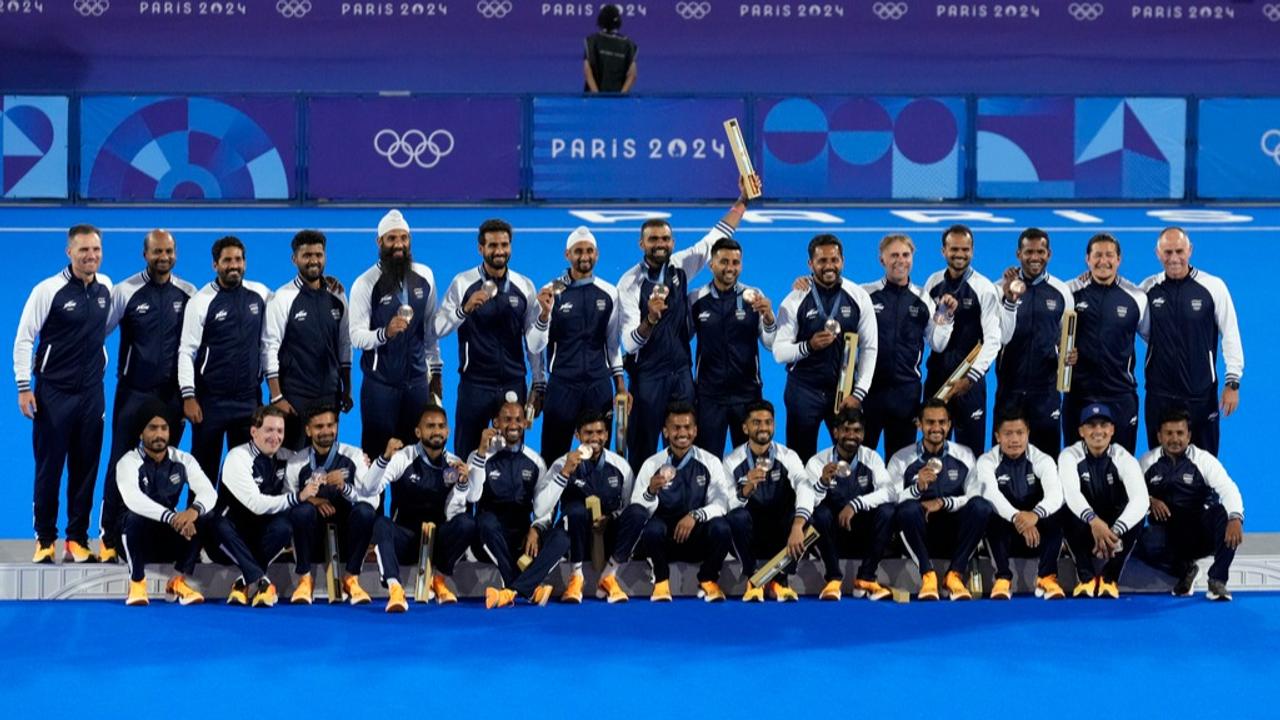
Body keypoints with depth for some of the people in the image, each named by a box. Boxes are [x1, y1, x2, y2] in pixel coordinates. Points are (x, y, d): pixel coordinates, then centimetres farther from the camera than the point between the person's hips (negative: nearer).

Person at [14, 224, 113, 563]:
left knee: (85, 469, 6)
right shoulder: (49, 290, -11)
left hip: (91, 393, 4)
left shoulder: (106, 287, 4)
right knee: (49, 469, 2)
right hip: (53, 392, -4)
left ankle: (77, 540, 13)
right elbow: (24, 339, -8)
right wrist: (24, 387, -11)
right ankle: (45, 540, 11)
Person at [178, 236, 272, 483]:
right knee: (205, 469, 4)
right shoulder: (201, 301, -5)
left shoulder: (260, 294, 4)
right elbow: (187, 351, -6)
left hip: (249, 398, 3)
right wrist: (188, 396, -11)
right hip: (210, 399, -3)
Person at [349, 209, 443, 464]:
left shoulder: (424, 276, 4)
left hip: (417, 380, 3)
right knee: (377, 451, 2)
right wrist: (385, 332, -34)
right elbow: (356, 336, -14)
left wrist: (436, 371, 13)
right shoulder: (366, 283, -9)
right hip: (380, 383, -3)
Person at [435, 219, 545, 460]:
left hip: (514, 385, 2)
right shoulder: (463, 283, -3)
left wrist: (539, 385, 8)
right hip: (474, 385, -2)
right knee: (466, 457, 3)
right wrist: (465, 309, -27)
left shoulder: (524, 286, 4)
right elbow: (438, 329, -9)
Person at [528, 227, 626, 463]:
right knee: (553, 456, 2)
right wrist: (545, 313, -22)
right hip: (562, 385, -2)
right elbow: (534, 347, -6)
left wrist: (620, 386, 11)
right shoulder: (552, 292, -3)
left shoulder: (609, 293, 5)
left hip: (599, 386, 2)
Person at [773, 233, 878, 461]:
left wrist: (858, 393, -6)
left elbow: (870, 348, 0)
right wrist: (809, 346, -25)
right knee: (800, 459, 5)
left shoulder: (859, 297, -1)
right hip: (803, 390, -1)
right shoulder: (795, 300, -5)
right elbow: (779, 352, -6)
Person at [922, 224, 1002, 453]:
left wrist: (971, 377, -19)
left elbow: (992, 340, -12)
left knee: (970, 448, 0)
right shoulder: (933, 283, 5)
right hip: (936, 374, 4)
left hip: (969, 378, -4)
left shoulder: (984, 288, -7)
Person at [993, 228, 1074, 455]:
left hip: (1046, 387, 1)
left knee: (1047, 452, 4)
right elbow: (1001, 337, -10)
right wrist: (1010, 299, -23)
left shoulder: (1061, 292, 3)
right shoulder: (1001, 288, -2)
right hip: (1010, 386, -1)